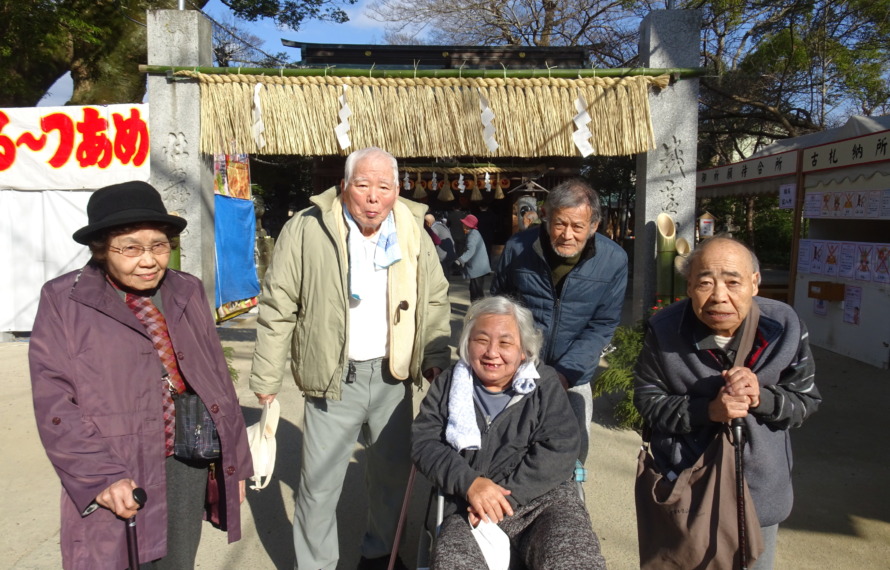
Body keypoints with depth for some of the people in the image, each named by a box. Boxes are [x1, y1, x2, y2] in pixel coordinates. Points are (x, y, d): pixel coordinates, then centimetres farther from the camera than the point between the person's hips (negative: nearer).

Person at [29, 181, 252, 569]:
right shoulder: (64, 300, -5)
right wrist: (102, 477, -19)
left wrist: (234, 461, 9)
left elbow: (217, 379, 8)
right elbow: (54, 403, -9)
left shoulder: (188, 292, 5)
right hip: (116, 479, -3)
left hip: (189, 463, 4)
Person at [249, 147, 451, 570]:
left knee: (393, 472, 19)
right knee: (319, 483, 7)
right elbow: (277, 308, -7)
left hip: (392, 376, 4)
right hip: (333, 377, -3)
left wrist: (436, 356, 0)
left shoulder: (413, 234, 0)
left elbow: (436, 301, 9)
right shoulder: (306, 230, -10)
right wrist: (266, 377, -6)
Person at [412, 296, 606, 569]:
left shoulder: (544, 383, 5)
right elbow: (424, 442, 3)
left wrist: (506, 495, -15)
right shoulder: (448, 384, 11)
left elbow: (559, 452, -5)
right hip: (470, 506, 1)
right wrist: (469, 482, -14)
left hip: (545, 498, 0)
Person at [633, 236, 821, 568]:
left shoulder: (785, 326, -13)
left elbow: (806, 401, -6)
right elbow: (647, 400, -11)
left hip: (760, 489, 2)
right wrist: (708, 410, -26)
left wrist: (761, 398, -26)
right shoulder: (664, 329, -17)